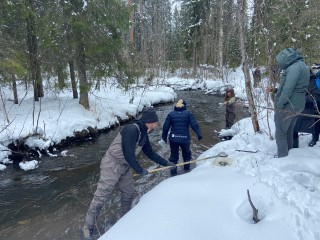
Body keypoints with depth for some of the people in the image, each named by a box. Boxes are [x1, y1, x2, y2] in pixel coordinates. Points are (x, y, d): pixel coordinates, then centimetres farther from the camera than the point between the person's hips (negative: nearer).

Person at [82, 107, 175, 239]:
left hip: (124, 167, 9)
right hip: (111, 165, -9)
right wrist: (140, 170, -14)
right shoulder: (132, 130, -26)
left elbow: (151, 153, 15)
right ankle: (88, 227, 15)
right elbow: (129, 155, -26)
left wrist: (167, 163, 17)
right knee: (101, 196, -2)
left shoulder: (143, 134, 4)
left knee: (129, 193, 16)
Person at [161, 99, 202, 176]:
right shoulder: (188, 113, -3)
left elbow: (165, 127, 1)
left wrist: (164, 137, 10)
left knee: (174, 155, 15)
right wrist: (199, 134, -2)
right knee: (186, 153, 24)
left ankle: (173, 171, 17)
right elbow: (194, 125, -9)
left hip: (173, 138, 1)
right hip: (185, 138, 0)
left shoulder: (171, 114, 1)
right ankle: (187, 167, 40)